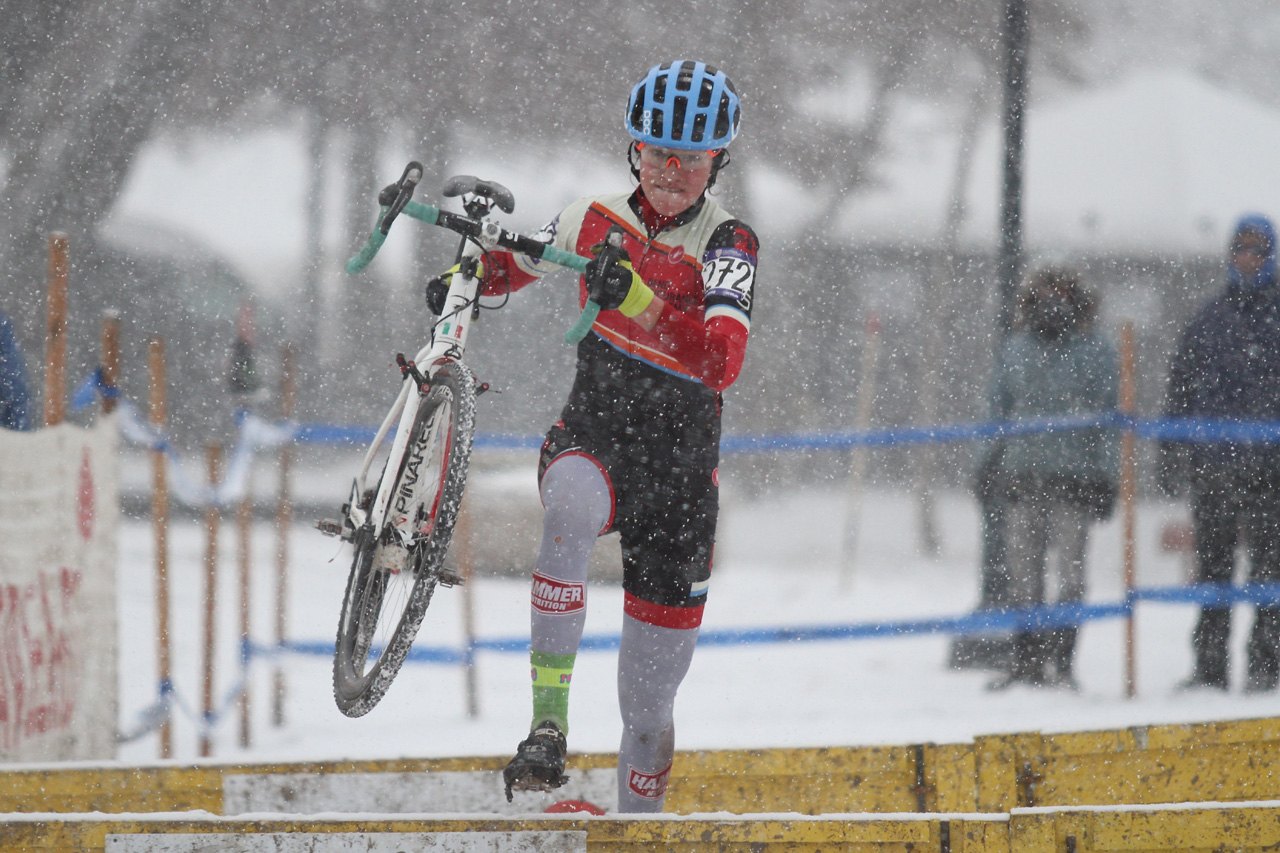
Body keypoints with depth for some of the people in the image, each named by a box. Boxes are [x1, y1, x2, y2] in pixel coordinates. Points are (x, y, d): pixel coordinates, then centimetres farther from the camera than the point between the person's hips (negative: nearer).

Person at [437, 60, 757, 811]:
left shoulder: (727, 243, -11)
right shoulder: (599, 220, 1)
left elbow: (722, 363, -28)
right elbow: (512, 265, 21)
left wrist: (638, 298, -41)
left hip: (680, 470, -1)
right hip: (592, 437, 1)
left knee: (649, 700, 5)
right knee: (571, 510, -38)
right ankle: (548, 728, -40)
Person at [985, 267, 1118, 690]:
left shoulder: (1096, 352, 1)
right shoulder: (1014, 350, 12)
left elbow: (1109, 417, 2)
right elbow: (999, 410, 19)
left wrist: (1107, 479, -3)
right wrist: (997, 465, 14)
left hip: (1075, 477, -4)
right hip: (1024, 476, 4)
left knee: (1067, 571, -4)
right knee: (1022, 570, 5)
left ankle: (1060, 660, 1)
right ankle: (1025, 658, 12)